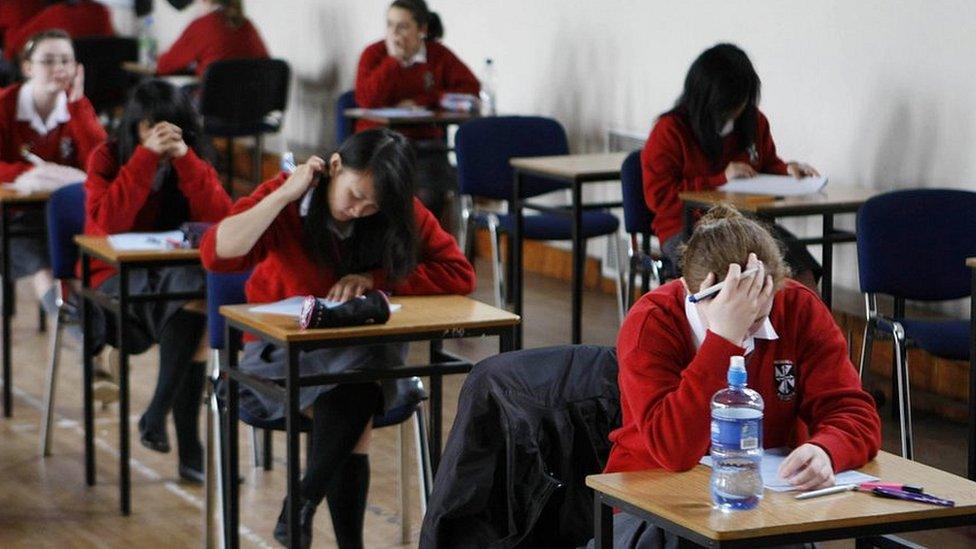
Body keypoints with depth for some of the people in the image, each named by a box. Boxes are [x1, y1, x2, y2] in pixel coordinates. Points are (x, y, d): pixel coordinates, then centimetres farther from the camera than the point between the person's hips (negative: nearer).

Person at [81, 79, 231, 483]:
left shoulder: (193, 160, 6)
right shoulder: (108, 158, -2)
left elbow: (221, 219, -11)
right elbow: (109, 222, -20)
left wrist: (184, 157, -19)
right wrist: (147, 156, -24)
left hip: (176, 270, 3)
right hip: (115, 274, -3)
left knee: (195, 288, -35)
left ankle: (157, 416, -29)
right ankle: (188, 448, -35)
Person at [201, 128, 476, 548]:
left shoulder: (402, 215, -2)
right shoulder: (284, 200, -10)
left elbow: (459, 274, -8)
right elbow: (216, 253, -23)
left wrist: (373, 279, -16)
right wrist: (285, 194, -25)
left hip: (366, 345, 2)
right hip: (283, 348, -2)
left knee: (348, 401, -36)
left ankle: (304, 499, -24)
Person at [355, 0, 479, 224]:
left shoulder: (439, 54, 6)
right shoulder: (373, 53, 2)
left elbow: (470, 87, -3)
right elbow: (366, 99, -12)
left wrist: (422, 101, -11)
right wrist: (393, 59, -13)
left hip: (424, 144, 1)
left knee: (430, 195, -28)